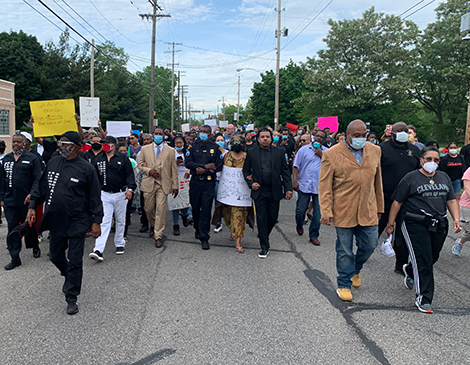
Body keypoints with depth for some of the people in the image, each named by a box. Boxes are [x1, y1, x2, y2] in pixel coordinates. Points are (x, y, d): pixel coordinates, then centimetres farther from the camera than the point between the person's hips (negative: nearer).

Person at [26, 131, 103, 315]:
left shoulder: (86, 168, -10)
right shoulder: (53, 163, 5)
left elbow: (95, 197, -7)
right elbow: (41, 187, 15)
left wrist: (96, 221, -8)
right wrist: (32, 206, 8)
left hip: (77, 223, -5)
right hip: (55, 220, 6)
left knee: (75, 261, 1)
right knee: (56, 257, 18)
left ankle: (71, 299, 15)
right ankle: (69, 276, 48)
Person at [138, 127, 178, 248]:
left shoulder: (170, 150, 5)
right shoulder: (145, 149, 8)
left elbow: (173, 169, 5)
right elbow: (140, 165, 10)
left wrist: (175, 186, 2)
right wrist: (149, 171, -10)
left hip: (163, 184, -1)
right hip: (149, 183, 2)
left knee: (161, 210, -6)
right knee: (149, 209, 10)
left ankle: (158, 236, 4)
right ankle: (153, 225, 41)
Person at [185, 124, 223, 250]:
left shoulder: (215, 147, 4)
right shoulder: (193, 146, 5)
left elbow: (219, 166, -1)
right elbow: (188, 163, -4)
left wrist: (204, 171, -12)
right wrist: (205, 166, -12)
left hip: (209, 182, -2)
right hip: (195, 182, 2)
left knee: (206, 209, -7)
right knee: (195, 208, 11)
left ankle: (204, 238, -1)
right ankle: (198, 229, 36)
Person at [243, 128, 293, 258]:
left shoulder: (279, 152, 3)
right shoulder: (251, 153, 3)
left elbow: (285, 171, 3)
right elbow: (245, 170, 10)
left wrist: (288, 188, -5)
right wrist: (251, 183, -6)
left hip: (274, 192, 1)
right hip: (259, 191, -1)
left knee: (273, 218, 9)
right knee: (261, 219, 1)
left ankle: (264, 235, 39)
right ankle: (264, 247, 11)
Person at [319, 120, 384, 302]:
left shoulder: (374, 151, 7)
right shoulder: (331, 154, -7)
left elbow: (377, 181, 14)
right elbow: (324, 186, -7)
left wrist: (379, 207, 16)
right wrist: (326, 212, -12)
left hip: (368, 211, 4)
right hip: (343, 212, -4)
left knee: (369, 246, 11)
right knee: (344, 251, 7)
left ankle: (355, 270, 41)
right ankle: (344, 285, 25)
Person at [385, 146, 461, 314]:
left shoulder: (444, 177, 15)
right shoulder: (411, 178, -2)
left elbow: (451, 201, 18)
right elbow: (397, 202, -2)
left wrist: (456, 218, 2)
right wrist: (390, 224, -4)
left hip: (439, 225, 6)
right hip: (416, 225, -5)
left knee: (433, 258, 13)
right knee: (423, 261, -7)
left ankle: (410, 270, 44)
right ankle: (423, 299, 2)